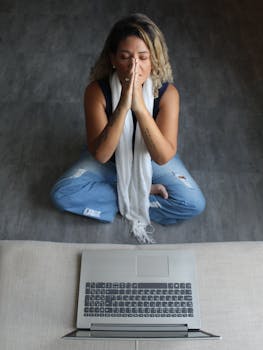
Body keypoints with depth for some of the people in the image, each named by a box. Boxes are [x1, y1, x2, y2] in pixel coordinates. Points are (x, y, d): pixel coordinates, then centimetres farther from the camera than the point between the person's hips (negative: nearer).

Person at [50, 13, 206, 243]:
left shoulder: (167, 92, -25)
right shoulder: (97, 91, -26)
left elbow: (163, 157, -32)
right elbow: (100, 155, -32)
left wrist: (140, 107, -45)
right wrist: (123, 106, -45)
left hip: (151, 159, 0)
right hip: (110, 160, 1)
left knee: (194, 203, -19)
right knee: (62, 194, -20)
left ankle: (125, 200, -6)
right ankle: (141, 194, -10)